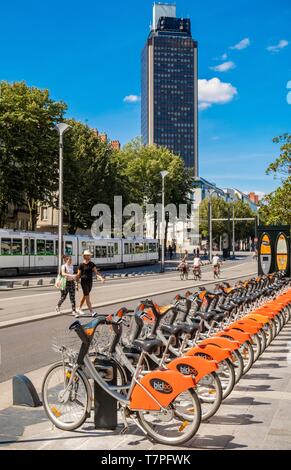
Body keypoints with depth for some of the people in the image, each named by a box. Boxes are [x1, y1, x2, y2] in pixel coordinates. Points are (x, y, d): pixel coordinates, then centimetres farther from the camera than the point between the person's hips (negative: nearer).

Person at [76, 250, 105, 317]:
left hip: (90, 281, 5)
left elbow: (96, 272, -4)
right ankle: (91, 311, -7)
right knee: (87, 296, -7)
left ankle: (79, 309, 31)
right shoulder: (81, 265, -5)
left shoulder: (92, 264, 5)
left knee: (84, 296, 15)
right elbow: (78, 275, -2)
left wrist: (101, 278, -20)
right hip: (84, 281, -5)